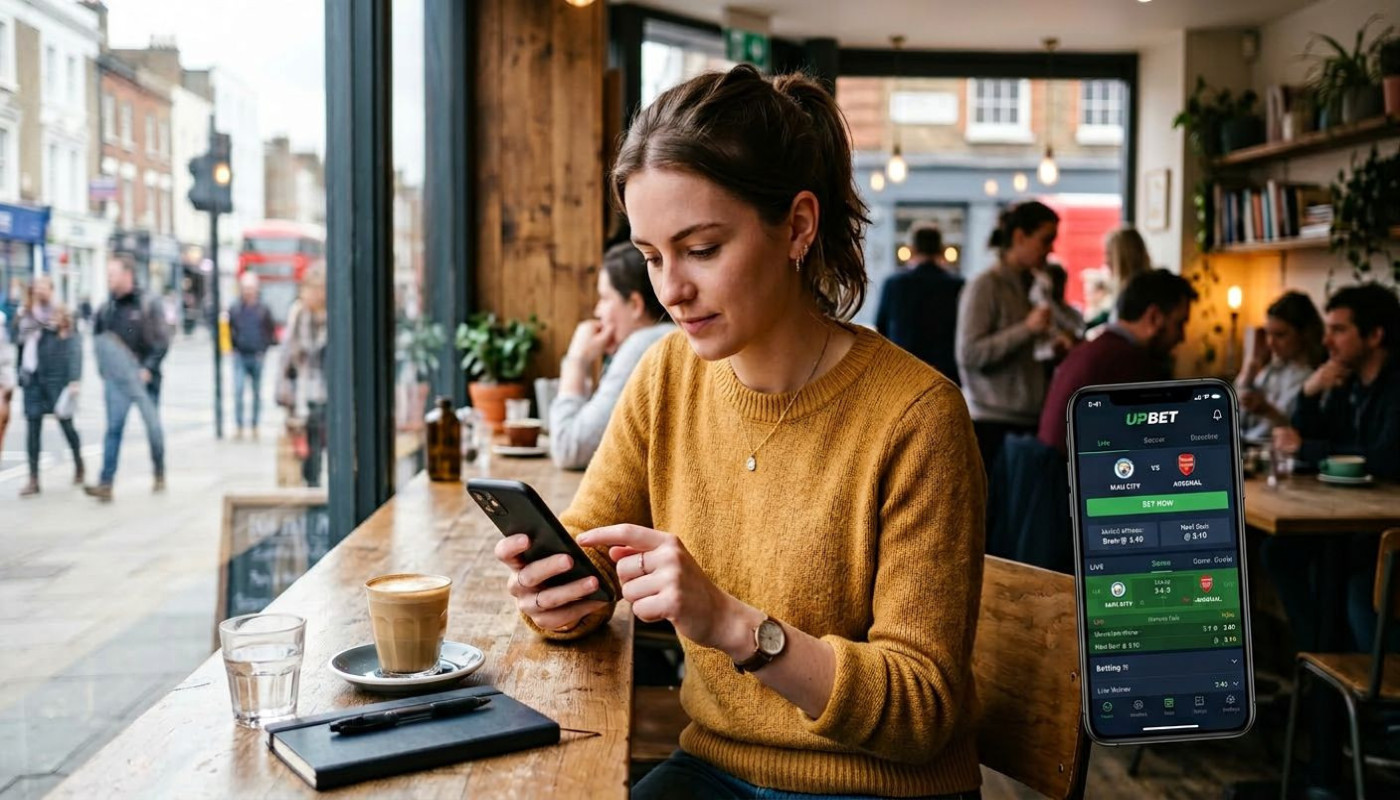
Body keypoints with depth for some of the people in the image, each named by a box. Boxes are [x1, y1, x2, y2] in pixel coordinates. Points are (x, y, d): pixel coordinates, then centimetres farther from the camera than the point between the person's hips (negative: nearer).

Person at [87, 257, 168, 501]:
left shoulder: (148, 305, -5)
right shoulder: (106, 308, 6)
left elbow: (162, 342, -8)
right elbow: (97, 339, 15)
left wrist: (148, 368, -17)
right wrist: (104, 367, 1)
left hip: (144, 377, -2)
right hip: (116, 379, 2)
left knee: (154, 426, 9)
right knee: (114, 428, -3)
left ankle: (159, 473, 28)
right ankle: (106, 483, -6)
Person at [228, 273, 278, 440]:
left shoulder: (263, 309, 1)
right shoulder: (235, 309, 3)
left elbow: (271, 332, 8)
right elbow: (229, 331, 14)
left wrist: (264, 349, -1)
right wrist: (234, 348, 4)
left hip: (257, 357, 0)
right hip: (240, 357, 0)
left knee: (257, 393, 8)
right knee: (238, 390, -11)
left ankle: (255, 426, 18)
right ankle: (239, 426, -6)